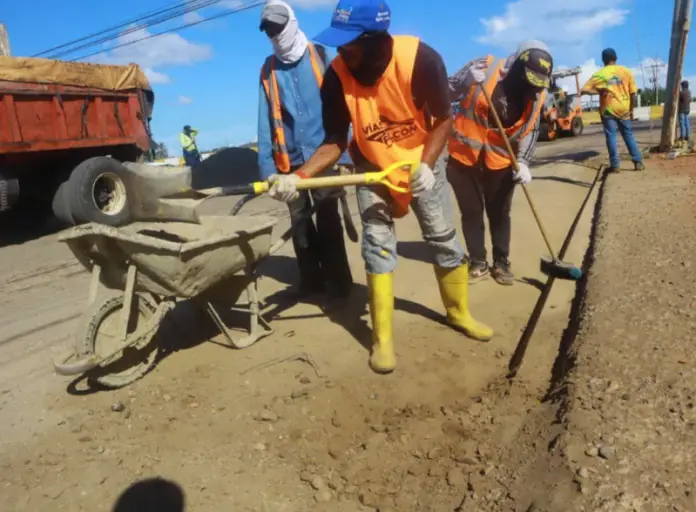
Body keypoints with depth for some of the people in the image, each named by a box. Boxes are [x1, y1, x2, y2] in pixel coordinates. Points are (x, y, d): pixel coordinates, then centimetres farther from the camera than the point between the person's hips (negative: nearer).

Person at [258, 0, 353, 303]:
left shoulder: (319, 56, 2)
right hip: (289, 159, 4)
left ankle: (338, 283, 11)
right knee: (299, 222, 9)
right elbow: (265, 118, 6)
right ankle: (311, 281, 22)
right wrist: (266, 164, 0)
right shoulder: (268, 69, 10)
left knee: (327, 220, 1)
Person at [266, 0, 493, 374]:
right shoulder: (336, 77, -23)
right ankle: (382, 338, 6)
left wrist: (425, 165, -27)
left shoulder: (420, 59, -29)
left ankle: (459, 313, 33)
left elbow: (443, 119, -15)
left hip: (421, 164, 0)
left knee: (444, 241, 9)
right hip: (372, 169, 0)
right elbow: (335, 142, -16)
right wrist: (299, 176, -31)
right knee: (378, 248, -6)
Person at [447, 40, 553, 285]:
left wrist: (522, 161, -12)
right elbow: (447, 92, -8)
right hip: (464, 157, -2)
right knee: (471, 213, 7)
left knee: (499, 214, 9)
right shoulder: (484, 67, -12)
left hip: (501, 162, 2)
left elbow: (530, 130, 3)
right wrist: (467, 81, -28)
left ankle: (501, 262, 23)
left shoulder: (537, 95, -3)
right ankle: (478, 262, 21)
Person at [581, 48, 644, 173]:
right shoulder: (626, 71, 4)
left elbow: (584, 90, -12)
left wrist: (599, 91, -4)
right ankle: (638, 162, 11)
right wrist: (631, 109, 13)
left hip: (608, 109, -3)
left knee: (611, 136, 1)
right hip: (624, 109, 3)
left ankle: (615, 165, 0)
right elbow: (633, 92, 4)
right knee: (628, 135, 11)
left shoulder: (599, 74, -4)